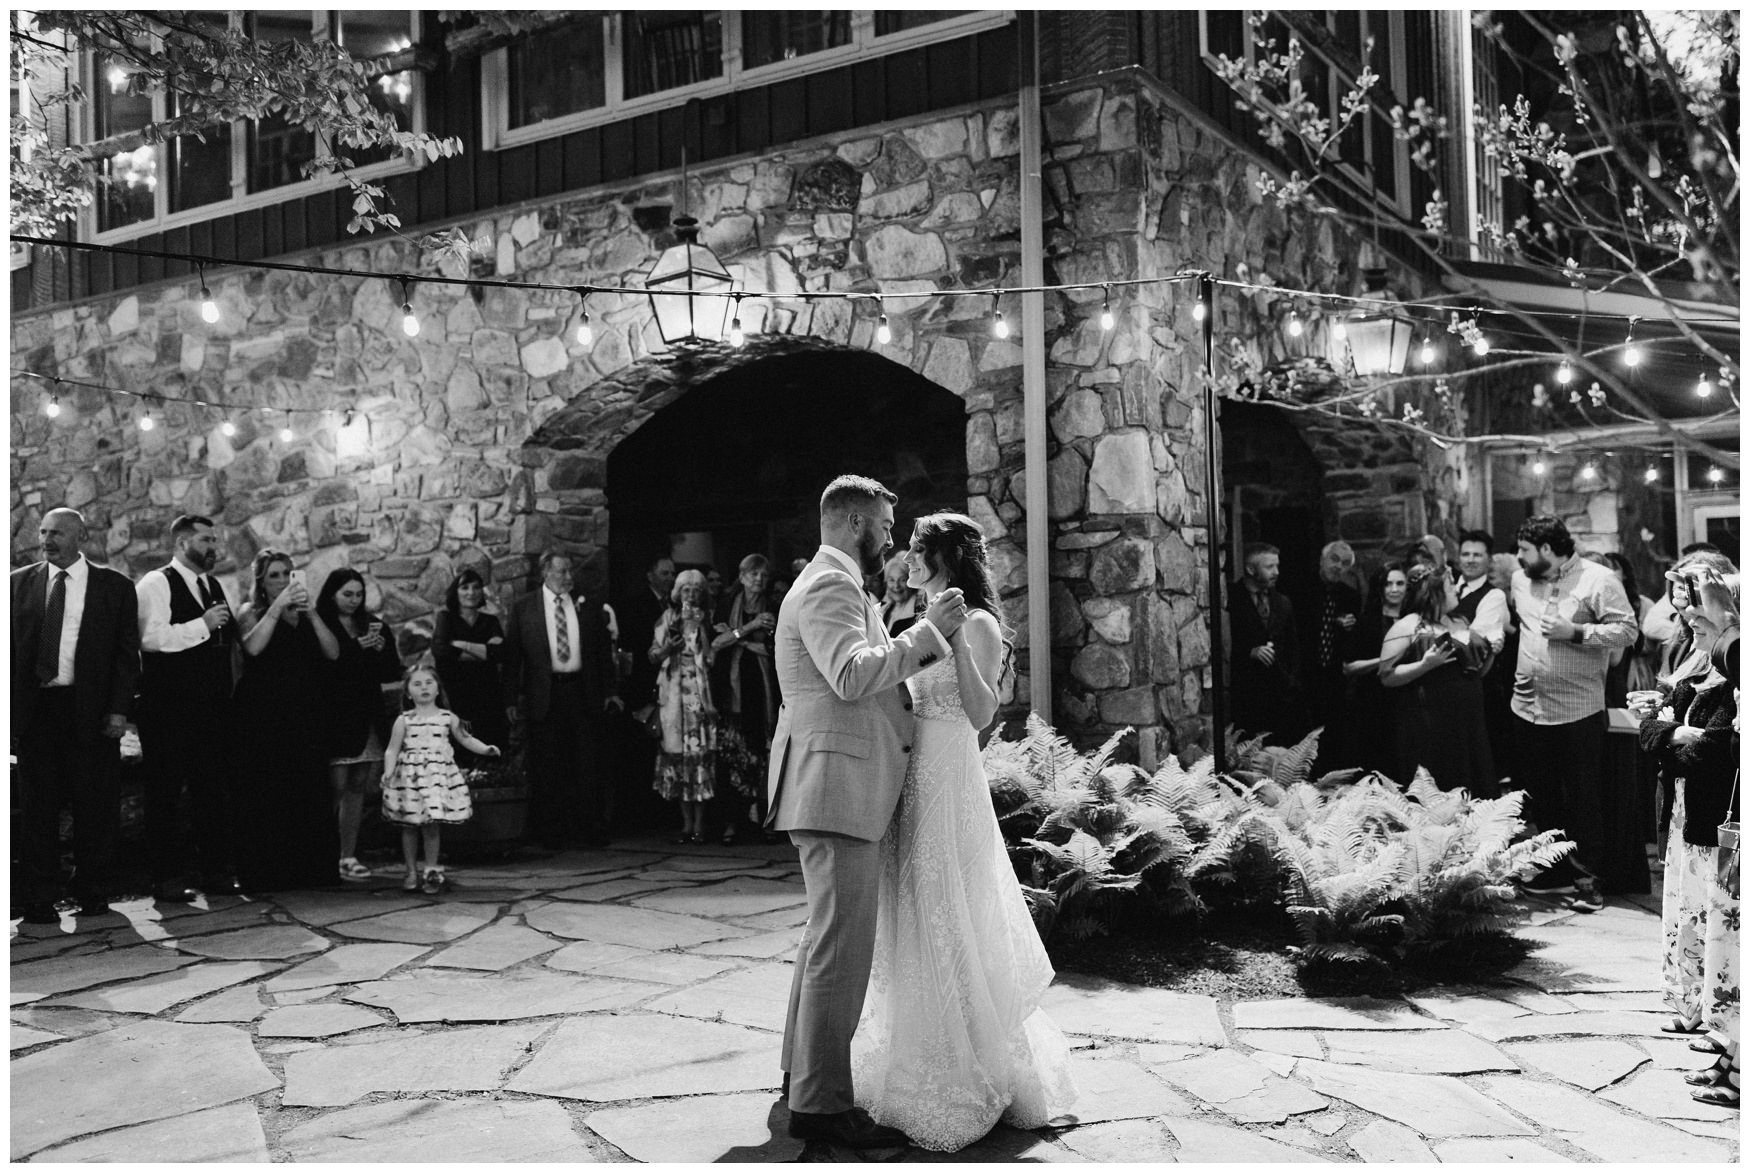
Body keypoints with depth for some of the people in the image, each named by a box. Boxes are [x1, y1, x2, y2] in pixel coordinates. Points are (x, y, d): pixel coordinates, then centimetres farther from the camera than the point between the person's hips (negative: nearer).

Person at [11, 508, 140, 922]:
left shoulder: (115, 586, 4)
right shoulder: (18, 582, 10)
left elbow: (127, 653, 1)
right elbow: (10, 650, 9)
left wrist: (118, 710, -8)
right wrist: (10, 712, 0)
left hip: (92, 711, -2)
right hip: (34, 709, 2)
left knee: (96, 807, 3)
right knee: (37, 809, 5)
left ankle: (93, 895, 16)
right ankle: (39, 900, 13)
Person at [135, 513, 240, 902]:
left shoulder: (214, 587, 19)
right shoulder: (155, 584, -5)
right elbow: (150, 637, -19)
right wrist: (202, 625, -17)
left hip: (211, 707, 7)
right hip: (168, 708, -7)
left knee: (215, 789, 8)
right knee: (165, 792, 0)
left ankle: (218, 869, 16)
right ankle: (168, 877, 6)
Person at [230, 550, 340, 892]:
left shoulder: (305, 617, 16)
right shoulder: (252, 613, 6)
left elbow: (333, 653, 2)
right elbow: (253, 647, -15)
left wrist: (311, 613, -7)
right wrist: (278, 606, -16)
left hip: (303, 717, 3)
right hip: (262, 719, -3)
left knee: (310, 794, -3)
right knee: (265, 796, -5)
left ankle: (310, 870, 4)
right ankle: (264, 873, 0)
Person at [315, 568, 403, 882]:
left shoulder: (373, 625, 14)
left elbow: (393, 673, 12)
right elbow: (321, 669, -15)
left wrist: (381, 649, -6)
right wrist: (356, 646, -17)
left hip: (368, 720, 5)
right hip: (335, 719, -5)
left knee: (358, 789, 5)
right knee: (336, 788, -8)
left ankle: (348, 858, 11)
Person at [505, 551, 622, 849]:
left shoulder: (587, 606, 8)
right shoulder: (524, 608, 2)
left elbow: (603, 650, 9)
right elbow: (512, 654, 2)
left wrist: (609, 691, 3)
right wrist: (516, 696, -5)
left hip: (583, 692, 2)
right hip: (545, 695, -1)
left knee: (589, 765, 5)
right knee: (547, 769, 5)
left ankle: (591, 830, 14)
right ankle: (550, 833, 14)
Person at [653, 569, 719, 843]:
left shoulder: (706, 619, 11)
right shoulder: (668, 618, 11)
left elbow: (711, 656, 4)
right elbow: (654, 656, 8)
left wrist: (699, 626, -6)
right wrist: (668, 647, -11)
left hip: (700, 693, -1)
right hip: (674, 694, 1)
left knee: (701, 753, -7)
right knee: (678, 753, -2)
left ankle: (700, 823, -2)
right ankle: (687, 823, 6)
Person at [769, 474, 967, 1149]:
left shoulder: (831, 585, 22)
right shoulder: (829, 586, -12)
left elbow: (866, 675, 23)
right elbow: (853, 675, -27)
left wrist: (932, 639, 18)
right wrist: (928, 630, -20)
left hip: (839, 789, 12)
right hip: (837, 788, -12)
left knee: (828, 938, 19)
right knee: (842, 947, -8)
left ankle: (803, 1074, 31)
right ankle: (820, 1104, -2)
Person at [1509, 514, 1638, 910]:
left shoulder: (1598, 579, -8)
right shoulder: (1521, 580, 11)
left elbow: (1626, 630, -13)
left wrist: (1576, 632, -20)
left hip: (1578, 711, -6)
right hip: (1528, 709, 6)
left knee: (1581, 799, 0)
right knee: (1540, 796, 14)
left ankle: (1586, 878, 9)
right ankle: (1559, 869, 27)